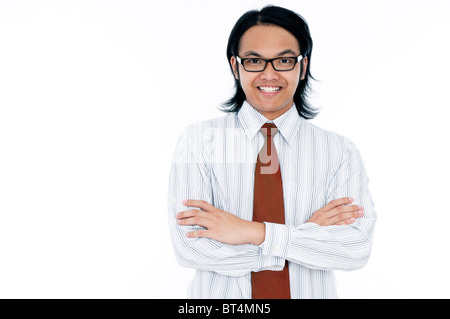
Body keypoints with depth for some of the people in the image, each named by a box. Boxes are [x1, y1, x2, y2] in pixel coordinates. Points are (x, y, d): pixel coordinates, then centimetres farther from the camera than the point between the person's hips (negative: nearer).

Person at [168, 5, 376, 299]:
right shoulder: (198, 140, -11)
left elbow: (358, 247, -18)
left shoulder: (340, 151, -7)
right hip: (222, 295, -1)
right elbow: (188, 245, -21)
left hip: (311, 292, 1)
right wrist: (308, 233, -20)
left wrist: (253, 232, -26)